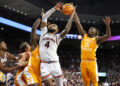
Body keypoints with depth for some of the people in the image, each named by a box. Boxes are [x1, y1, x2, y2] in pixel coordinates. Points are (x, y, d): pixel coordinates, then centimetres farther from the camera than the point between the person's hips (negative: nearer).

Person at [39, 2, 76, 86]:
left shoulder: (57, 37, 12)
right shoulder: (44, 32, 16)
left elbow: (67, 30, -6)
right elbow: (44, 17, 14)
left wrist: (71, 16, -3)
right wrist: (54, 8, 12)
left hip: (55, 63, 0)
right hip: (44, 64, 0)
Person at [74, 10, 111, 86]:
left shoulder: (97, 39, 1)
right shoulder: (84, 35, 12)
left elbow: (108, 36, -16)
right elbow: (78, 23, 12)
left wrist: (107, 25, -30)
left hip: (92, 62, -4)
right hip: (83, 62, 4)